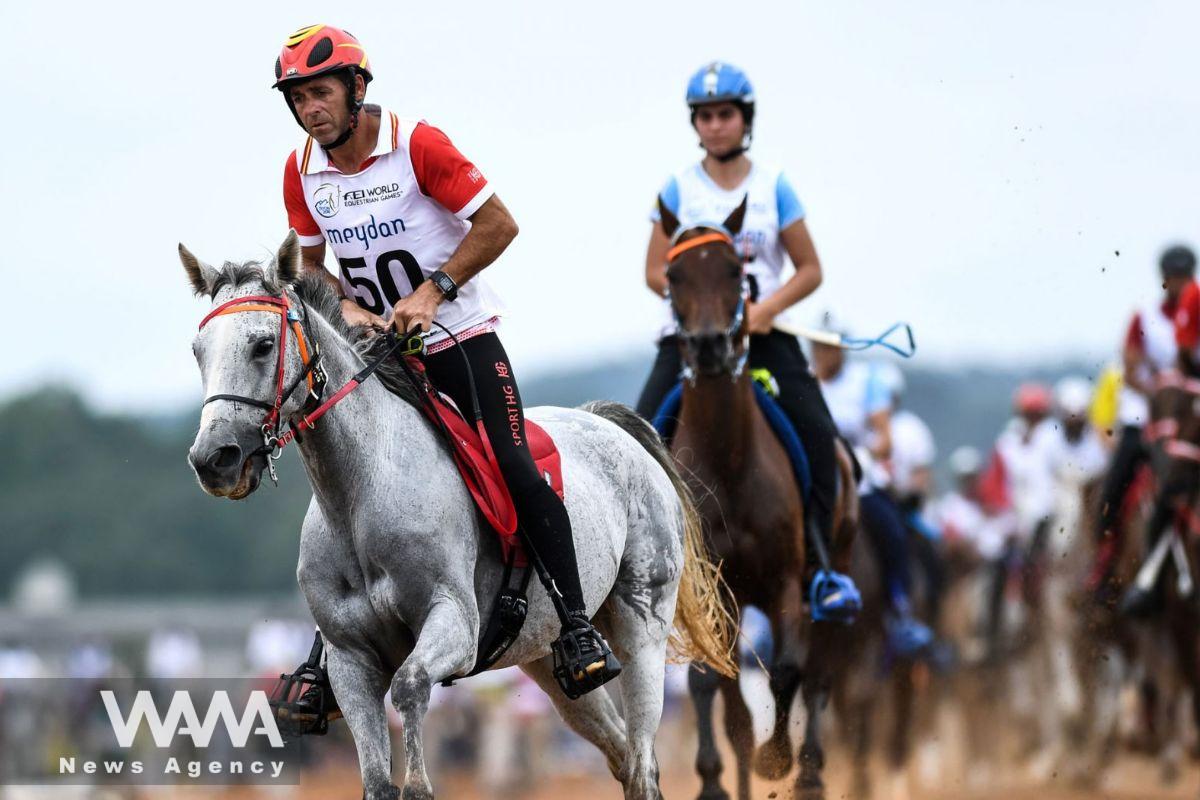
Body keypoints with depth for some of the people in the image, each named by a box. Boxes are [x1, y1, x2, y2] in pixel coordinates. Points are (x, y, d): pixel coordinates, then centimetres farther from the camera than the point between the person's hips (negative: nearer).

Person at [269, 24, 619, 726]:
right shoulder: (302, 171, -3)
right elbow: (309, 263, 10)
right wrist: (348, 307, -10)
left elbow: (498, 224, -15)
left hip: (460, 337, -5)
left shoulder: (416, 144, -17)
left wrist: (433, 290, -21)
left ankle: (578, 627, -9)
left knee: (515, 471, -16)